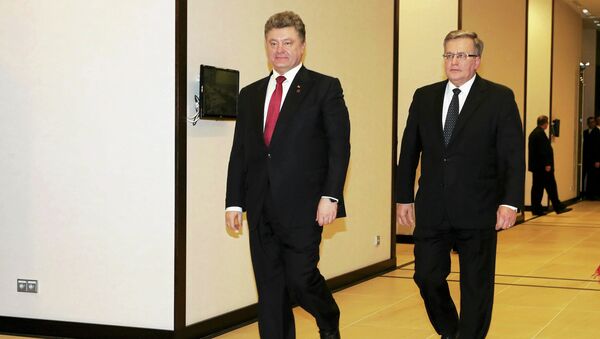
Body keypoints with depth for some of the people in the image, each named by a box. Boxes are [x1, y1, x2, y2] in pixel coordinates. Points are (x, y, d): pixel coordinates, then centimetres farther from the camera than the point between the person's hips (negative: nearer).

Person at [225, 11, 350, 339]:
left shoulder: (325, 88, 1)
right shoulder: (249, 95, 14)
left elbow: (339, 146, -5)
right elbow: (239, 152, 14)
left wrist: (330, 196, -13)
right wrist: (234, 202, 8)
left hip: (303, 205, -4)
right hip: (261, 210, 5)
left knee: (300, 279, -5)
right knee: (270, 290, 7)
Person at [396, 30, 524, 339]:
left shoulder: (499, 98, -2)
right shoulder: (424, 97, 8)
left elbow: (513, 155, -6)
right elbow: (409, 150, 12)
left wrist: (510, 202, -14)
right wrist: (404, 197, 9)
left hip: (477, 210, -3)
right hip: (431, 209, 3)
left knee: (476, 285, 5)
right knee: (427, 276, 7)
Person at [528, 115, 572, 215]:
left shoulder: (533, 133, 15)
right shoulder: (541, 133, -15)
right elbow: (543, 150, -21)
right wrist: (547, 164, -20)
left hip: (536, 166, 10)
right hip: (543, 166, -10)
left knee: (537, 187, 8)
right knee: (550, 186, -3)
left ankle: (536, 209, 8)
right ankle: (558, 207, 2)